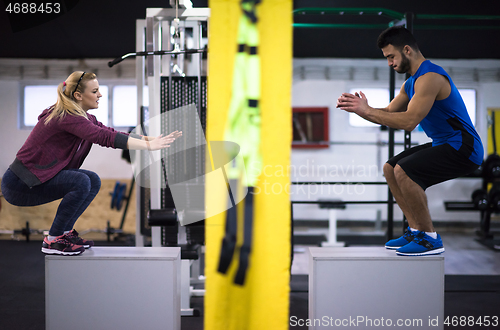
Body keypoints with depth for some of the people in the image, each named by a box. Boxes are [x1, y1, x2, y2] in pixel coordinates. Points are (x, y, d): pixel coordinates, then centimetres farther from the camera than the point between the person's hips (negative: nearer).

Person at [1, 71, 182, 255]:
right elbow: (105, 137, -31)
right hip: (20, 184, -9)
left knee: (93, 181, 1)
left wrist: (151, 139, -7)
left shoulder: (84, 117, 6)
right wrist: (149, 146, -31)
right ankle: (52, 241, -11)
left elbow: (111, 133, 3)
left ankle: (64, 232, 10)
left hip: (39, 177, 9)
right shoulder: (66, 117, -23)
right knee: (81, 182, -24)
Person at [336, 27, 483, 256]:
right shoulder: (411, 82, 13)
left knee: (404, 171, -26)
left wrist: (367, 111, -23)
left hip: (463, 149, -11)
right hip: (444, 144, 11)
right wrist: (358, 107, 1)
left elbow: (409, 120, -28)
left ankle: (430, 239, -14)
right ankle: (416, 230, 14)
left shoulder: (430, 77, -20)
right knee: (390, 169, 13)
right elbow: (388, 114, 17)